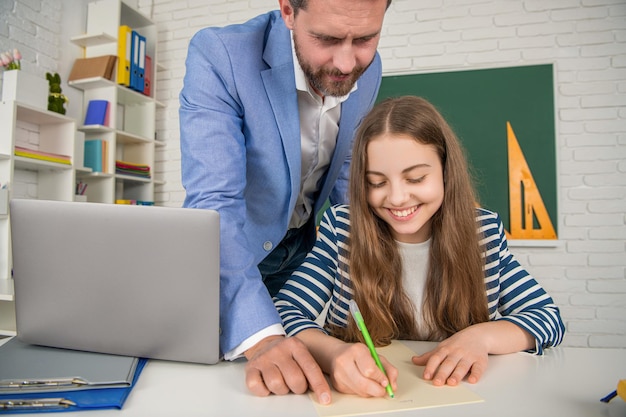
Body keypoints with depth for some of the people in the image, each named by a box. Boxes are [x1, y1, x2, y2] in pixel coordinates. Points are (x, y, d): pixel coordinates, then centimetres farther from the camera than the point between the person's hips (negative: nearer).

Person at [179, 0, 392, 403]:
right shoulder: (218, 55, -28)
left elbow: (345, 173, 3)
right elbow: (213, 203, -37)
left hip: (305, 246, 4)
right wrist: (259, 335, -48)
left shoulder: (368, 69, -11)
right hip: (231, 252, -3)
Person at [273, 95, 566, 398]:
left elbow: (549, 318, -1)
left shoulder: (485, 232, -4)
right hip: (363, 399, 0)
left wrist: (481, 336, -21)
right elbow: (285, 314, -15)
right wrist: (334, 353, -36)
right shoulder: (340, 228, -10)